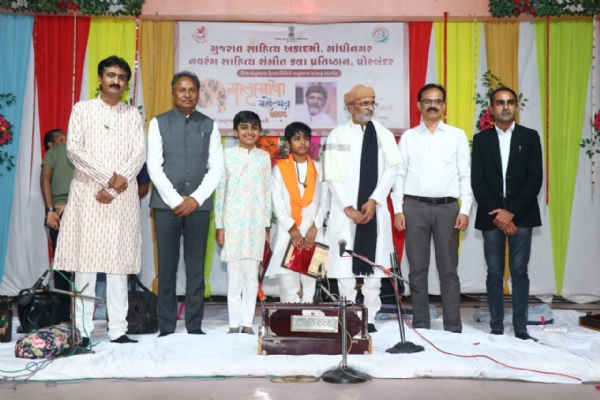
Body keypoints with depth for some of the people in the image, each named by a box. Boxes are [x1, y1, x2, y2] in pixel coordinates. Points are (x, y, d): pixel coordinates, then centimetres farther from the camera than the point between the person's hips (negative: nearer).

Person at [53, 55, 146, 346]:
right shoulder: (82, 109, 8)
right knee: (85, 259, -3)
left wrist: (115, 188, -10)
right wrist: (109, 177, -12)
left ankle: (118, 329, 3)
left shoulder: (133, 115, 12)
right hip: (88, 193, -1)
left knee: (119, 261, 1)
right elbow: (73, 149, -3)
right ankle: (82, 330, 2)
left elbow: (139, 155, 2)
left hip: (123, 196, 1)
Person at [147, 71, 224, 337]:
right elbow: (154, 166, -2)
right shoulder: (159, 123, 5)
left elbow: (216, 167, 3)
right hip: (166, 204, -1)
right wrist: (175, 200, -10)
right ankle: (166, 327, 9)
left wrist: (196, 198, -8)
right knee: (167, 267, 2)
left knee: (196, 267, 4)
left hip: (199, 204, 1)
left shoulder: (209, 125, 9)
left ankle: (195, 326, 11)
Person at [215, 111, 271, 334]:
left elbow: (267, 193, 8)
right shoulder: (227, 155, 2)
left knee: (252, 274, 4)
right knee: (234, 274, 2)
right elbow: (220, 191, 2)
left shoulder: (264, 157, 8)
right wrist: (219, 226, -1)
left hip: (256, 224, 2)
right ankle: (234, 323, 10)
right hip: (232, 223, -1)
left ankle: (248, 323, 12)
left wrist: (267, 226, 5)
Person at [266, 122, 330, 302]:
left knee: (310, 285, 0)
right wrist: (292, 229, -10)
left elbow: (324, 201, 7)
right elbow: (277, 203, -1)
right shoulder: (279, 168, 7)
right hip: (287, 234, -1)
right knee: (288, 285, -5)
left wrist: (314, 228, -6)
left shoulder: (318, 168, 13)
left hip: (312, 233, 2)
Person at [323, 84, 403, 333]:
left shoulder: (384, 135, 8)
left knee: (374, 264, 2)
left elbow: (391, 170, 2)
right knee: (345, 264, -1)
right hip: (346, 210, -2)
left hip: (374, 209, 2)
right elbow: (332, 176, -3)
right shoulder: (338, 135, 2)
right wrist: (348, 207, -10)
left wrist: (374, 201, -10)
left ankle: (369, 317, 10)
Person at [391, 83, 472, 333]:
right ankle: (420, 325, 13)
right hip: (415, 207, 1)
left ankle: (453, 327, 9)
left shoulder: (457, 135, 8)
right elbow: (399, 174, 7)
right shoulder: (408, 137, 10)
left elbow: (465, 175, 4)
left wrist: (465, 210, -5)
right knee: (418, 269, 5)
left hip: (447, 207, -1)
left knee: (448, 270, 2)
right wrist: (397, 209, -2)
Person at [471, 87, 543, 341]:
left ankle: (520, 328, 8)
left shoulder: (530, 137, 5)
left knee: (519, 272, 2)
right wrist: (497, 213, -10)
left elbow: (535, 178, -3)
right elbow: (477, 181, 0)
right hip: (491, 216, 1)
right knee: (494, 274, 4)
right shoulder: (481, 139, 7)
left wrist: (512, 212, -12)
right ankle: (496, 328, 10)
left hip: (521, 215, -1)